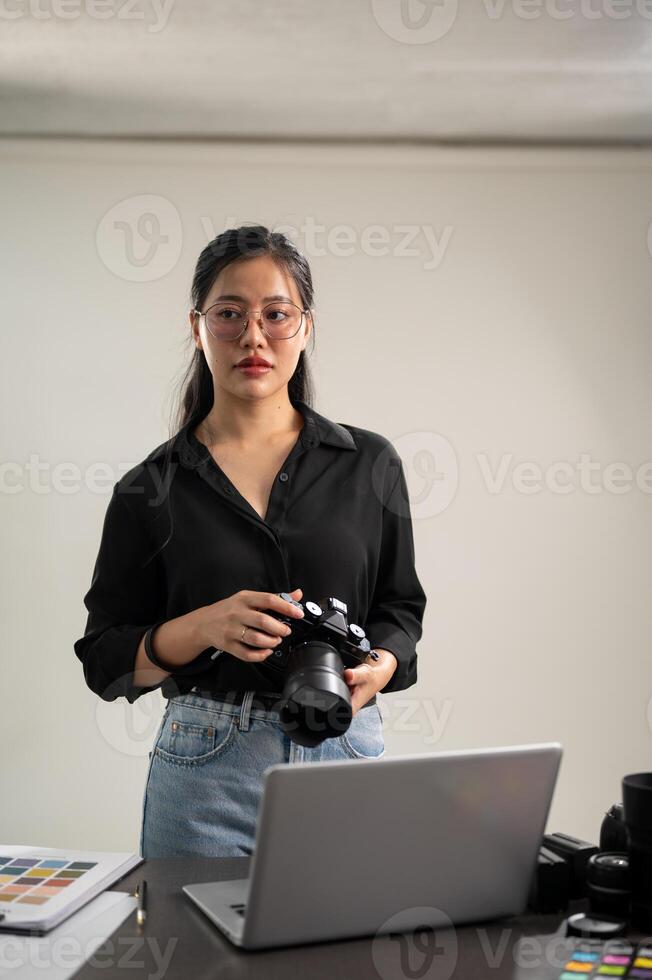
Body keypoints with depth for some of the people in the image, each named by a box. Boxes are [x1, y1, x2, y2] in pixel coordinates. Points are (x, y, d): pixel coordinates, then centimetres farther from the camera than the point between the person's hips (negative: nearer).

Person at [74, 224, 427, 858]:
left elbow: (400, 607, 10)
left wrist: (379, 666, -12)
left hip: (345, 756, 1)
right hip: (205, 771, -1)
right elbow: (105, 662, 1)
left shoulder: (369, 465, 4)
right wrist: (203, 628, -17)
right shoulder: (150, 490, 1)